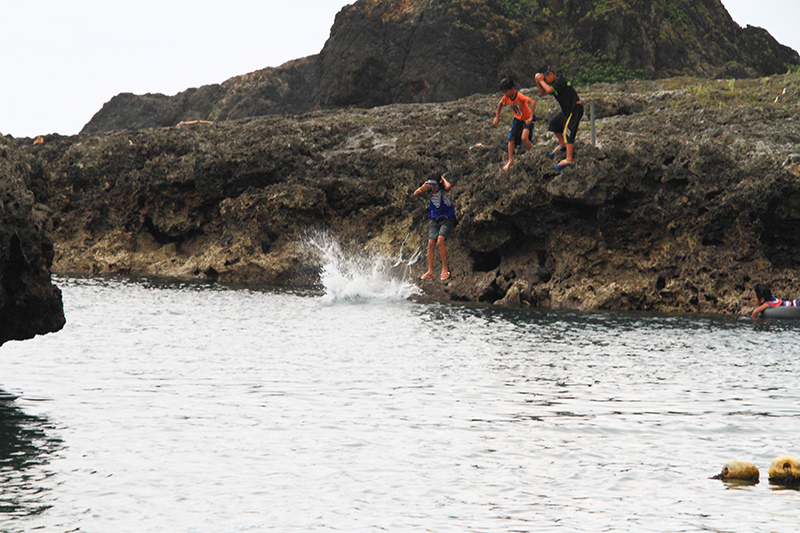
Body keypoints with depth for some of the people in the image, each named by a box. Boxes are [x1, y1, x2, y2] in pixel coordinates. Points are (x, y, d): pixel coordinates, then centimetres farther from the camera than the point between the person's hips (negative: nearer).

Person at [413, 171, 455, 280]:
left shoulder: (444, 189, -13)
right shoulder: (429, 189, -1)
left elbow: (448, 186, -37)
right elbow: (416, 194, -7)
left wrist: (442, 178, -18)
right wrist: (425, 186, -21)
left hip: (447, 218, -5)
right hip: (434, 218, 5)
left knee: (440, 241, -23)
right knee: (431, 243, -8)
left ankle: (445, 269, -13)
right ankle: (430, 271, -5)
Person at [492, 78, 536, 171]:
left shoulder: (519, 96, -32)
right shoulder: (506, 97, -11)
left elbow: (533, 103, -40)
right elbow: (500, 105, 11)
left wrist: (531, 117, -41)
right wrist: (497, 118, 12)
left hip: (527, 119, -6)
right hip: (517, 119, 6)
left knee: (524, 138, -24)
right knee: (511, 139, -2)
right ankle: (510, 161, 11)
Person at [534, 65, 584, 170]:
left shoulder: (560, 80, -17)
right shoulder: (554, 83, 13)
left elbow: (549, 90, -29)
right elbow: (542, 93, 15)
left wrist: (541, 80, -16)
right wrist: (538, 82, 0)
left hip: (575, 108, -11)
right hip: (567, 109, 11)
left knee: (568, 131, -17)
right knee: (554, 122, 23)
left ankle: (569, 159, -21)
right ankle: (562, 145, 38)